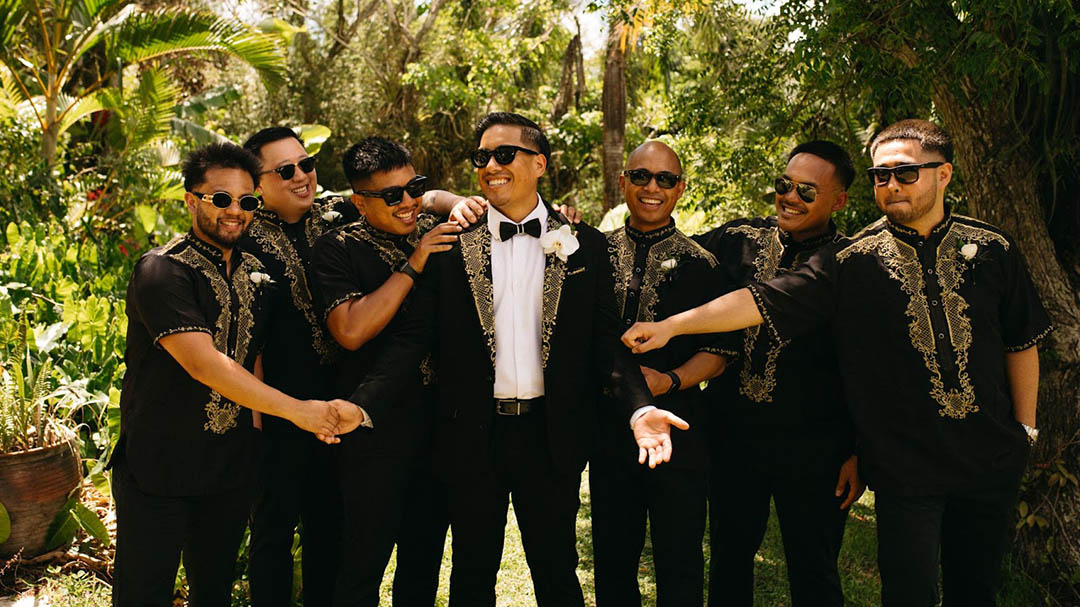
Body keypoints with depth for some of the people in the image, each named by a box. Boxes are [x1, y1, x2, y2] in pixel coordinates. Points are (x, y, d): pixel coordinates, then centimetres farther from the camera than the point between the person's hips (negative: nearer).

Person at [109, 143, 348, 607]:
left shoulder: (257, 275, 7)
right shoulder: (162, 271, -16)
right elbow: (202, 362, -26)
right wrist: (296, 409, -27)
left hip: (231, 467, 6)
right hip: (157, 467, -6)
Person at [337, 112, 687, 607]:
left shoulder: (585, 246, 2)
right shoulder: (451, 246, 1)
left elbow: (606, 340, -1)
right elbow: (416, 336, -2)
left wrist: (640, 408, -18)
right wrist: (362, 403, -16)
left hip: (551, 436, 0)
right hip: (472, 436, 0)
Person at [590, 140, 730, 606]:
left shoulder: (700, 264, 0)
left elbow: (719, 350, -2)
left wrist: (668, 380, -16)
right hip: (609, 431, 2)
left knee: (679, 565, 9)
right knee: (612, 560, 14)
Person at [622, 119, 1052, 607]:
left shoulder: (993, 250, 2)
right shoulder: (852, 262, -6)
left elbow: (1021, 342, 11)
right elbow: (762, 301, -12)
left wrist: (1025, 428, 9)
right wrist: (670, 325, -19)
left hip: (990, 462, 3)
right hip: (904, 467, -2)